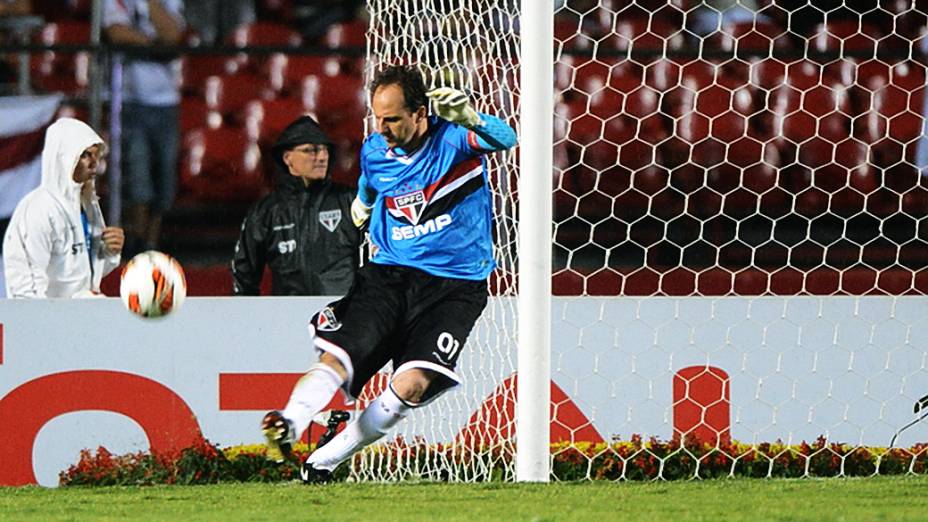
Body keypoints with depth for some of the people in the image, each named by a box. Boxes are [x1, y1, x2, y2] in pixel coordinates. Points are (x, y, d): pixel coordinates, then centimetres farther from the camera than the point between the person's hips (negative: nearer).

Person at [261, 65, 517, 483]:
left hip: (454, 287, -4)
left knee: (412, 385, -21)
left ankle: (323, 463, -12)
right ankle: (290, 425, -43)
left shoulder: (454, 138, -10)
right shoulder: (374, 152, 7)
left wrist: (470, 119, -51)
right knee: (336, 359, -22)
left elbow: (505, 139, -33)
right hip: (388, 274, 4)